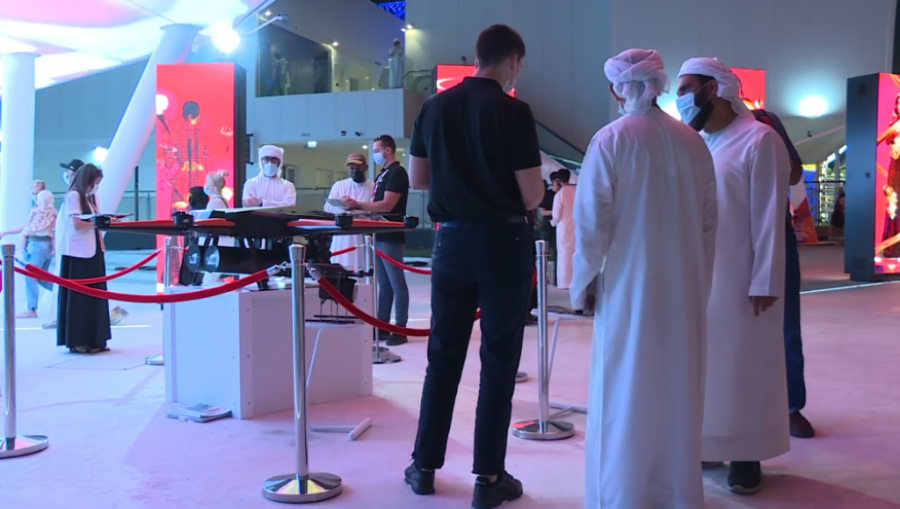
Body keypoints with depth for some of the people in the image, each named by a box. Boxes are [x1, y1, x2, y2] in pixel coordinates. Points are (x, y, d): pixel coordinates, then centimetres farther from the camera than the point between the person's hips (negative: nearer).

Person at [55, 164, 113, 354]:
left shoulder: (91, 197, 17)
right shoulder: (73, 196, -8)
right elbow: (77, 224, -17)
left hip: (93, 251, 8)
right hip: (79, 252, -8)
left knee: (95, 295, 8)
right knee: (79, 296, -4)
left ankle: (93, 340, 12)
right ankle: (77, 341, 2)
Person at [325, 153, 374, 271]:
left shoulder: (373, 187, 3)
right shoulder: (339, 185, 12)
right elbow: (327, 207, 1)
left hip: (363, 237, -2)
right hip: (342, 239, 2)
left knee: (362, 270, -4)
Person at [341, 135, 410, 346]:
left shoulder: (397, 173, -11)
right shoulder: (383, 174, 17)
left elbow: (386, 205, -20)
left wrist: (357, 204, -18)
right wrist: (357, 206, 5)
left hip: (391, 237, -9)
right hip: (380, 235, 9)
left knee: (397, 283, -4)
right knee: (383, 284, 11)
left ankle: (400, 330, 0)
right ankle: (382, 326, 17)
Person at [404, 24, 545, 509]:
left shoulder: (435, 106, 2)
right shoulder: (512, 111, -12)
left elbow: (418, 178, 10)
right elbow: (532, 195, -12)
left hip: (452, 240, 4)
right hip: (503, 242, -4)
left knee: (444, 353, 14)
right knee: (498, 358, 4)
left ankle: (424, 466, 22)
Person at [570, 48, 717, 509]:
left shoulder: (611, 140, -10)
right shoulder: (691, 140, 2)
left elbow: (591, 220, -11)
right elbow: (709, 219, 6)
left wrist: (581, 283, 0)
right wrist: (700, 281, 16)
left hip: (630, 283, -4)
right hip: (686, 286, 4)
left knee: (626, 389, 7)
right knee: (678, 387, 14)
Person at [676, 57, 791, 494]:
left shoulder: (759, 140, -8)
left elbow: (769, 217, -12)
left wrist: (764, 283, -15)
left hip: (742, 281, -5)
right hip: (698, 279, 5)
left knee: (744, 367, 4)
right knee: (705, 364, 9)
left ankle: (747, 456, 15)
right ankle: (707, 445, 21)